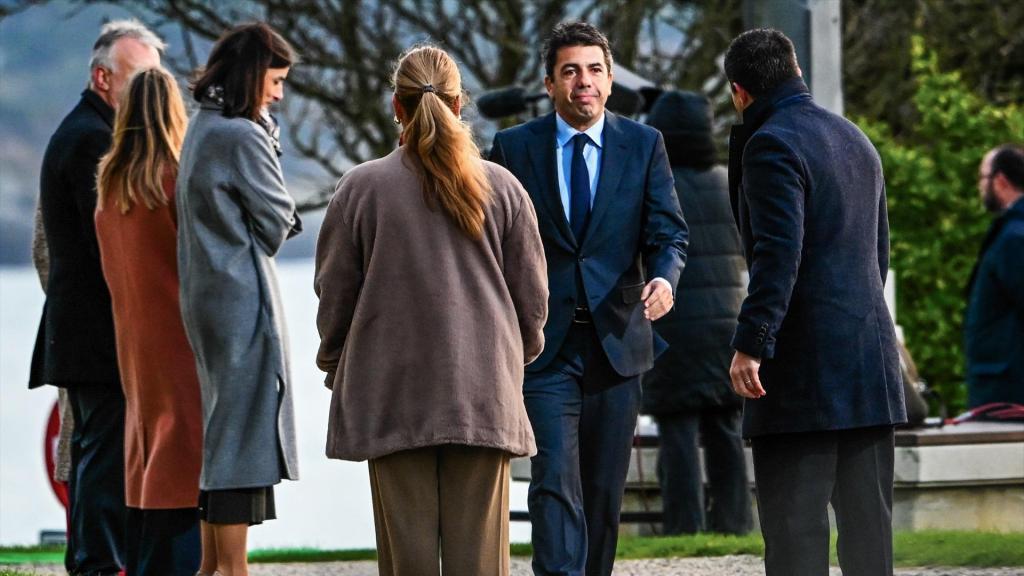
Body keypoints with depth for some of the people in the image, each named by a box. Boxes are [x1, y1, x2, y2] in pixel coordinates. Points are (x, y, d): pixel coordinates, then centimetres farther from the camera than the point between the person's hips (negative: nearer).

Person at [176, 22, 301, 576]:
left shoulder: (201, 129, 13)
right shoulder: (242, 136, -16)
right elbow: (277, 220, -9)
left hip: (206, 296, 10)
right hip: (243, 296, -10)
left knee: (223, 427, 14)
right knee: (242, 426, -6)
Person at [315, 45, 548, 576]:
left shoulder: (361, 187, -3)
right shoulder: (502, 187, 2)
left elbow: (335, 293, 4)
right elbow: (532, 295, 8)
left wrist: (334, 364, 20)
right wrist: (519, 354, 27)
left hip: (392, 392, -1)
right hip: (484, 392, 1)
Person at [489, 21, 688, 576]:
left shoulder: (644, 144, 6)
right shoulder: (514, 148, 3)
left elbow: (667, 231, 0)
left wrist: (664, 278, -22)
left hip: (615, 342, 2)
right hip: (544, 345, -2)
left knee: (605, 491, 8)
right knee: (555, 483, -13)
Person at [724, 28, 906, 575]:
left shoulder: (772, 144, -10)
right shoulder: (854, 139, 18)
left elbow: (779, 252, -20)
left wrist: (751, 344, -21)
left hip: (803, 364, -8)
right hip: (869, 353, 8)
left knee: (794, 528, -8)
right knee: (867, 517, 8)